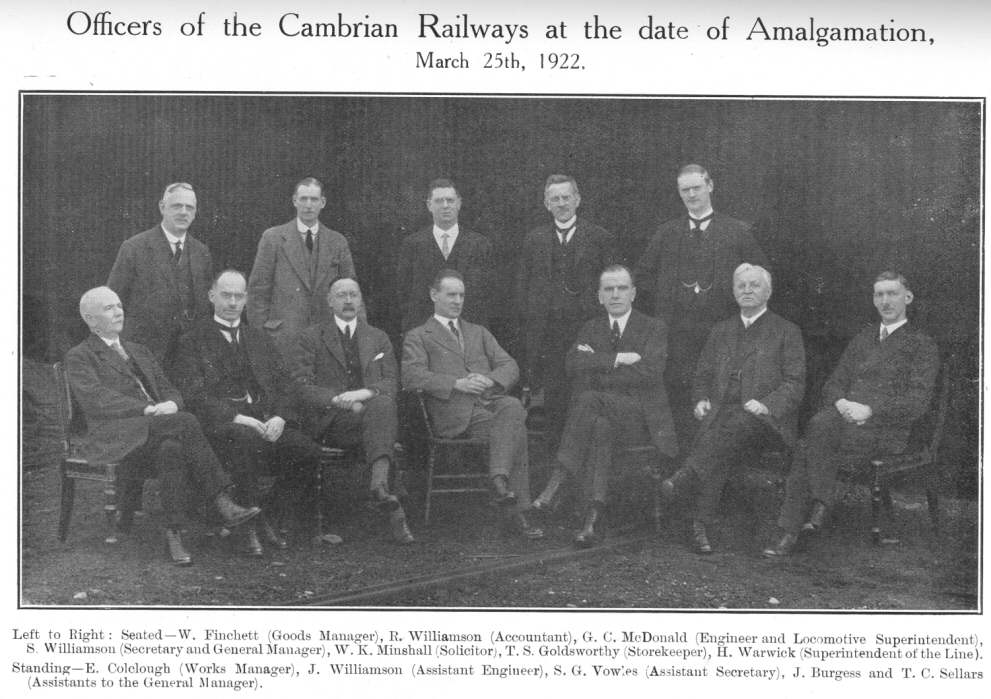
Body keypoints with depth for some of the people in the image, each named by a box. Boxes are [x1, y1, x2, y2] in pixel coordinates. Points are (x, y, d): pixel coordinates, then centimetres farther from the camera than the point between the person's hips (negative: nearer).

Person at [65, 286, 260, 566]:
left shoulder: (140, 351, 29)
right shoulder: (79, 357, 8)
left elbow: (168, 389, 21)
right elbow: (94, 398, -9)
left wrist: (170, 404, -6)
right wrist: (147, 409, -21)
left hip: (158, 429, 5)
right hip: (115, 433, -5)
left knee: (172, 449, -33)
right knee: (187, 422, -31)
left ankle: (173, 533, -31)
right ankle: (222, 503, -32)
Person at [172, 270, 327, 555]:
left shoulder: (259, 338, 24)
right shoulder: (193, 341, 8)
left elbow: (285, 382, 15)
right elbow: (193, 394, -5)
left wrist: (280, 416, -6)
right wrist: (234, 417, -19)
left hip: (268, 421, 4)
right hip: (220, 423, -4)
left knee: (308, 452, -22)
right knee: (247, 441, -38)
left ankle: (270, 518, -2)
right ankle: (247, 528, -21)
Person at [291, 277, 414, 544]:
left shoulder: (379, 338, 21)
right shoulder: (310, 338, 12)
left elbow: (390, 384, 8)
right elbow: (302, 387, 1)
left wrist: (364, 393, -15)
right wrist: (337, 399, -17)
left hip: (373, 409, 3)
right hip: (329, 423, -2)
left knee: (382, 404, -35)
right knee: (377, 411, -34)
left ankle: (379, 484, -52)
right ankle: (389, 508, -44)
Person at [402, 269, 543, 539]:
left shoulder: (479, 333, 30)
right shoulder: (418, 337, 15)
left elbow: (510, 367, 17)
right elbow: (412, 376, -4)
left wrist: (489, 379, -8)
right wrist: (457, 383, -17)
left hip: (492, 402, 4)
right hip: (455, 412, -4)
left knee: (514, 407, -33)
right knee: (516, 430, -29)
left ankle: (499, 477, -36)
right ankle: (516, 511, -28)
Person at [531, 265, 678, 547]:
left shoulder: (654, 329, 5)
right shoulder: (591, 329, 17)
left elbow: (649, 373, -13)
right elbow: (574, 365, -3)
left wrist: (598, 370, -9)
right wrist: (619, 359, -12)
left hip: (642, 416, -3)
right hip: (602, 413, 3)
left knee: (589, 399, -32)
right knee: (600, 428, -33)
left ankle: (556, 483, -37)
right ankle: (593, 519, -39)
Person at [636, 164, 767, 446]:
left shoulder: (738, 232, 4)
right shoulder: (666, 232, 10)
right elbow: (643, 272, 19)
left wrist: (737, 303, 1)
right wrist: (662, 298, 7)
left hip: (721, 327, -1)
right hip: (676, 329, 2)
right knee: (678, 391, -1)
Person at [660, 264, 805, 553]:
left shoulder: (787, 332, 11)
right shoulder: (720, 330, 24)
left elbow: (795, 384, 3)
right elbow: (702, 375, 25)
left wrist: (766, 405, -15)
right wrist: (701, 400, 2)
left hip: (767, 421, -2)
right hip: (720, 416, 2)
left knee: (737, 422, -38)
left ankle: (685, 478, -48)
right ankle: (700, 526, -40)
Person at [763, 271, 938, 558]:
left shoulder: (922, 346, 7)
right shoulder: (861, 339, 26)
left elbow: (918, 403, -5)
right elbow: (832, 385, 22)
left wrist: (870, 410, -17)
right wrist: (841, 402, -3)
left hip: (886, 429, -5)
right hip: (846, 417, 5)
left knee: (819, 425, -34)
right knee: (806, 445, -29)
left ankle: (822, 504, -26)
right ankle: (788, 532, -32)